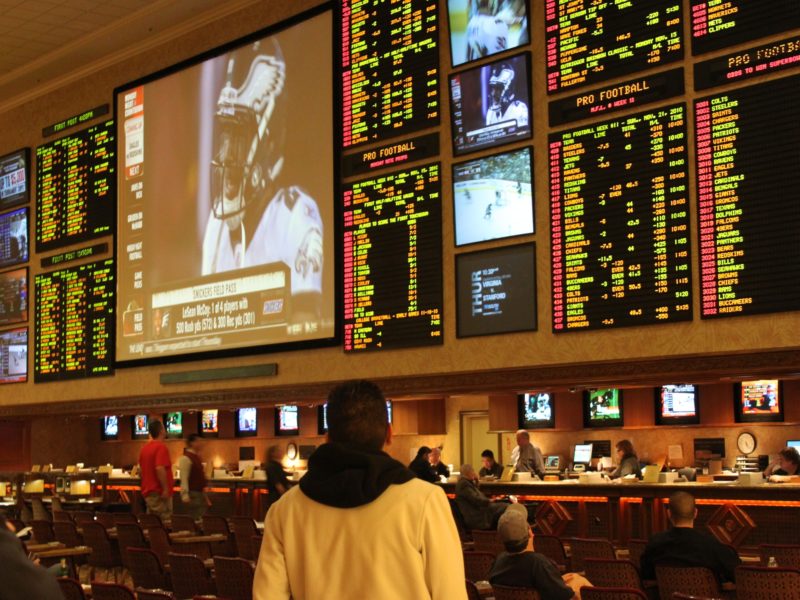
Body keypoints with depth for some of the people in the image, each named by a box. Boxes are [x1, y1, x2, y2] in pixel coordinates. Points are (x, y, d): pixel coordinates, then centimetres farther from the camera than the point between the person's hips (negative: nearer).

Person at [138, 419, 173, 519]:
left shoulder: (145, 448, 12)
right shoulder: (161, 447, -14)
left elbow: (140, 470, 18)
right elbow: (160, 468, -25)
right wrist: (165, 488, -21)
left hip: (147, 492, 9)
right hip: (159, 492, -9)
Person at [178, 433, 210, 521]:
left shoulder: (197, 457, 15)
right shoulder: (186, 458, -14)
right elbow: (184, 479, -20)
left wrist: (205, 496, 23)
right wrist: (185, 495, -25)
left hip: (200, 493, 10)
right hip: (192, 494, -10)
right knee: (195, 519, -9)